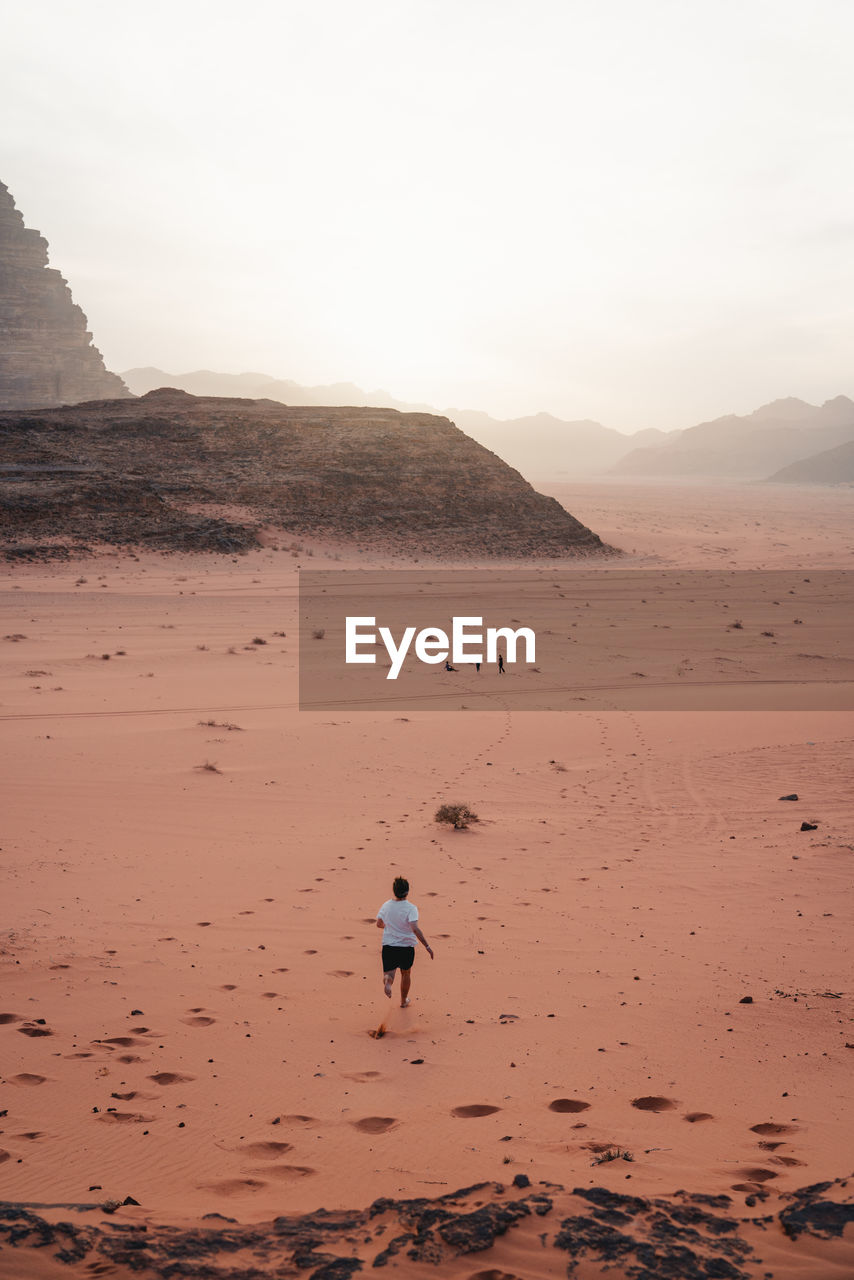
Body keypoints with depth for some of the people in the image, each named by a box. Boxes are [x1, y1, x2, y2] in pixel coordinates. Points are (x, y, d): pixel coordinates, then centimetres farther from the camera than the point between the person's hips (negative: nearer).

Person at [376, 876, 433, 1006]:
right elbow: (415, 929, -26)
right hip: (406, 947, -2)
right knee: (406, 973, 21)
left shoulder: (386, 906, -2)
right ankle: (403, 1001, 34)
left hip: (388, 947, 2)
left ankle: (388, 981, -29)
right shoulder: (411, 908, -16)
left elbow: (379, 924, 10)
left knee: (389, 973, 6)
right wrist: (427, 946, -24)